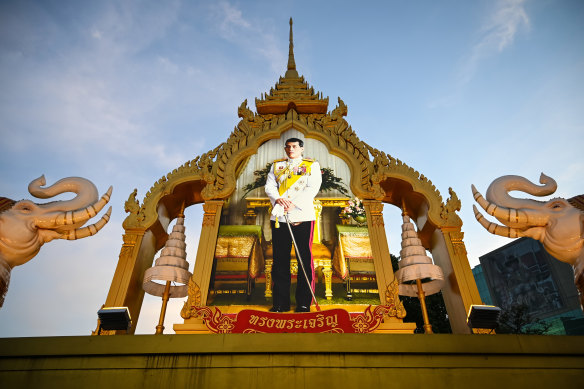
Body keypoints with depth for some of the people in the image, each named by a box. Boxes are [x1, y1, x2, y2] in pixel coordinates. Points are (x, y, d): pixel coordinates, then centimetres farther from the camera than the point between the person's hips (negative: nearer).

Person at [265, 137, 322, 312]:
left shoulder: (312, 165, 10)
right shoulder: (276, 165, 19)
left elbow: (313, 188, -3)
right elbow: (269, 186, 8)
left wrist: (295, 204, -15)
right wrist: (277, 199, -13)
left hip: (302, 216, -2)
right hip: (279, 216, 3)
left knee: (305, 258, -1)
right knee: (280, 260, 5)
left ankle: (304, 303, 11)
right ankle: (281, 302, 15)